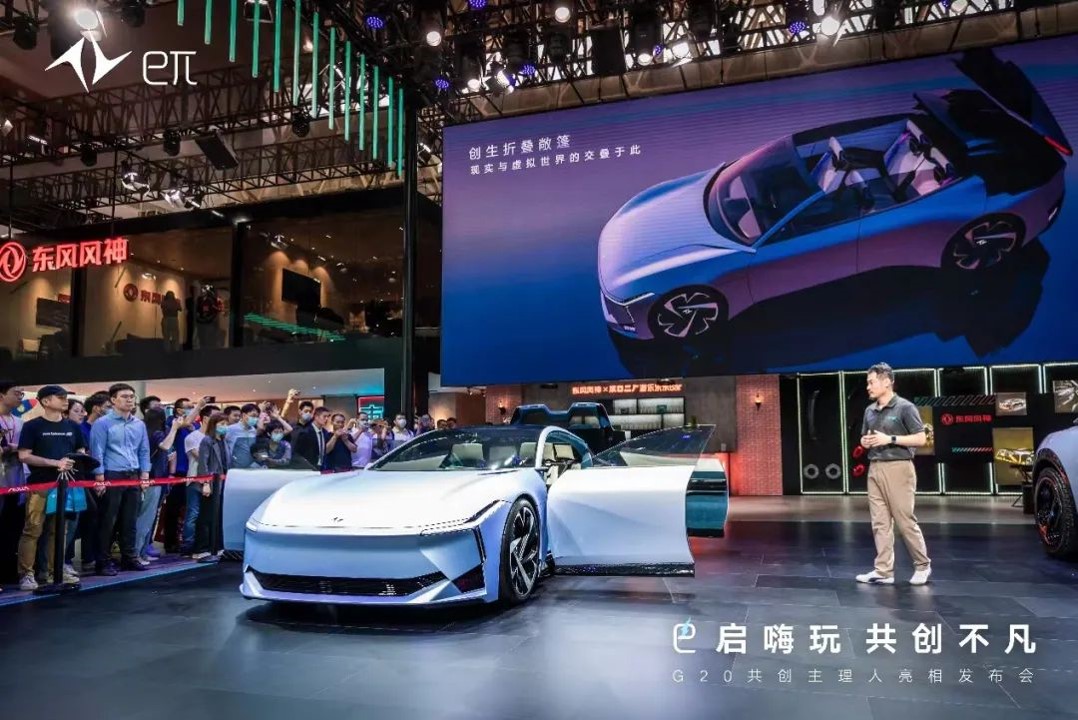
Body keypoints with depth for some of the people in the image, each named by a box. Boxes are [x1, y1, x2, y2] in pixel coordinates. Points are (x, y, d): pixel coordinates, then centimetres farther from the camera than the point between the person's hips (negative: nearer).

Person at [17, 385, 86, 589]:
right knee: (32, 530, -5)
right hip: (39, 486, -5)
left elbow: (81, 453, 18)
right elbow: (23, 456, -8)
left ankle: (56, 571, 17)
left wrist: (72, 463, -5)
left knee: (59, 530, 10)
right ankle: (26, 573, 1)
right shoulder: (32, 426, -2)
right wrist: (56, 462, -16)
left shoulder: (73, 427, 13)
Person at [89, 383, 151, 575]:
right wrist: (100, 479, -13)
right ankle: (102, 562, 6)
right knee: (107, 521, -1)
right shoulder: (103, 423, -6)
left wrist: (144, 475, 7)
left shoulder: (139, 424, 11)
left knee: (130, 521, 10)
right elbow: (97, 452, -9)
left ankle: (129, 558, 18)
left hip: (133, 476, 5)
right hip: (112, 476, -5)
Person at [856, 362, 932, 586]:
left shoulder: (905, 407, -7)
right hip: (874, 469, 6)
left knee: (905, 520, 0)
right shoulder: (870, 411, 13)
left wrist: (891, 439, -17)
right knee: (880, 523, 4)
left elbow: (920, 439, -9)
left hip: (898, 468, -6)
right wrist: (865, 442, 0)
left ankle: (922, 565, 19)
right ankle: (884, 571, 7)